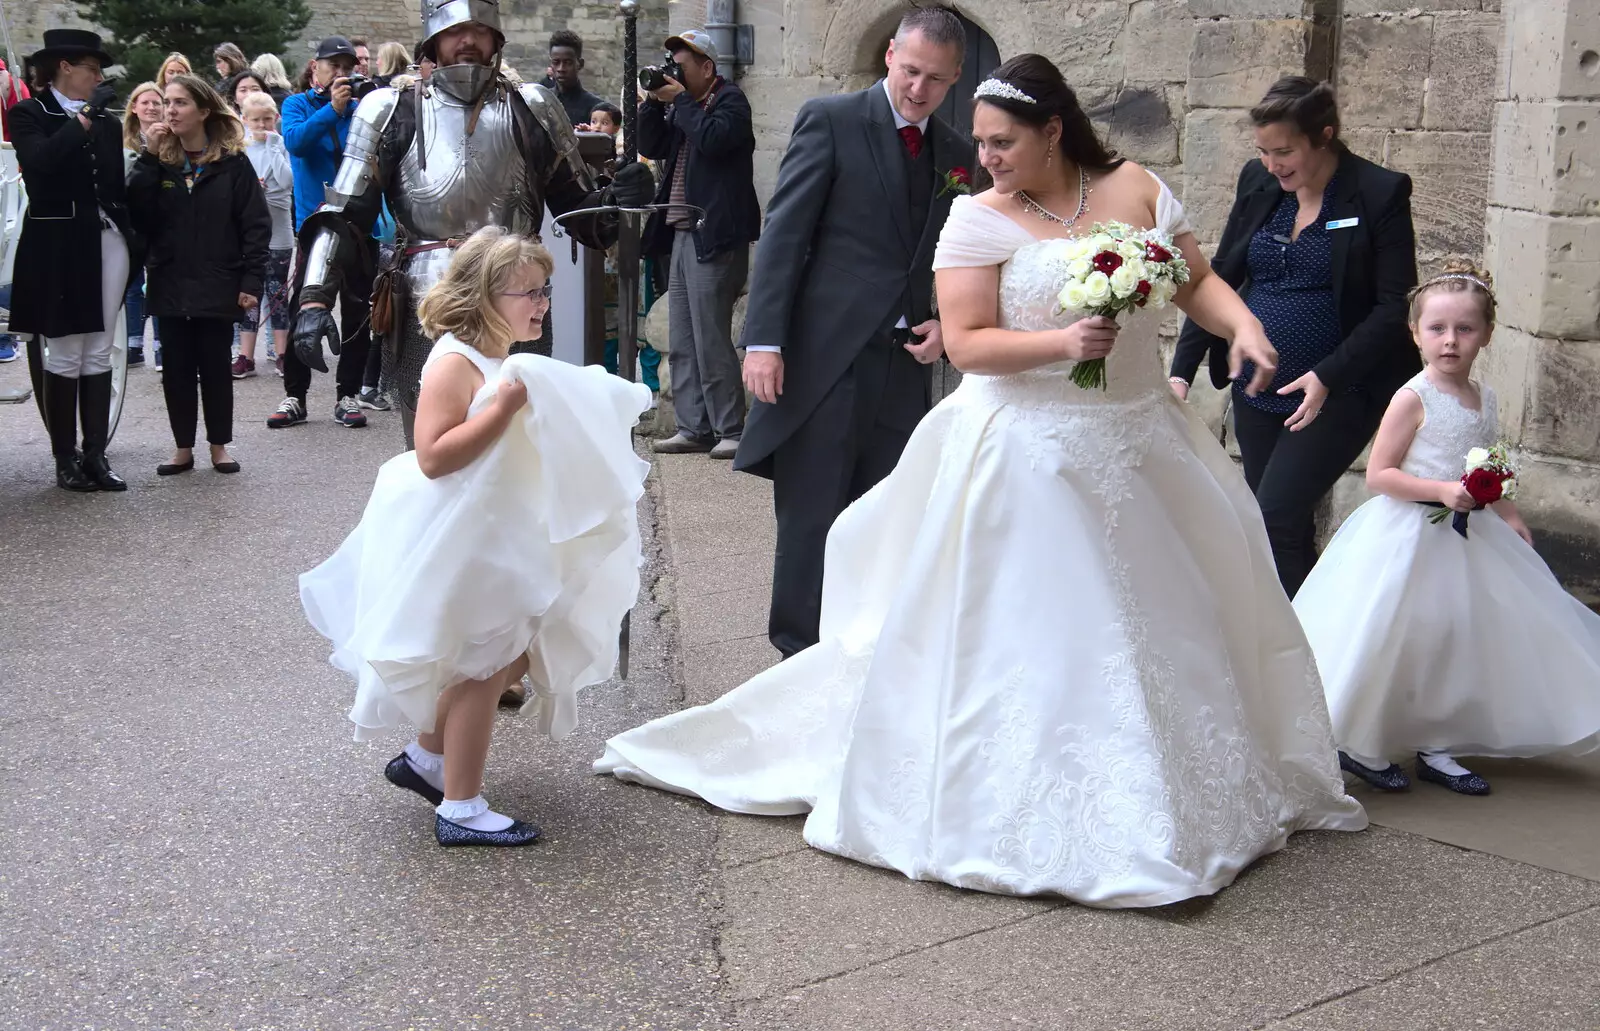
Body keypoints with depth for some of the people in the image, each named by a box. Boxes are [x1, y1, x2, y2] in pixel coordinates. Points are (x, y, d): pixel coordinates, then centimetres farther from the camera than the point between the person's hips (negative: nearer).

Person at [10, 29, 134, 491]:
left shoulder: (108, 122, 12)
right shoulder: (29, 115, -1)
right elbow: (39, 162, -20)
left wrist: (132, 244, 8)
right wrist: (85, 118, -17)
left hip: (107, 243, 4)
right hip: (59, 247, -4)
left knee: (99, 354, 5)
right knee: (65, 356, -2)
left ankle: (95, 454, 8)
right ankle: (65, 460, 4)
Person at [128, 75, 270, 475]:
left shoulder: (232, 163, -3)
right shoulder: (159, 161, 5)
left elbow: (255, 225, -5)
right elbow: (138, 214, -8)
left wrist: (251, 281, -11)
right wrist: (150, 158, -12)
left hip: (217, 287, -3)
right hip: (171, 285, 3)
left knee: (215, 366, 7)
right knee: (177, 368, 7)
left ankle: (219, 445, 18)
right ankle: (183, 447, 16)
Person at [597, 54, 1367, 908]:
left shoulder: (1136, 189, 5)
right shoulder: (980, 220, -7)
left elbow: (1198, 281, 7)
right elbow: (966, 343, -13)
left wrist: (1244, 326, -13)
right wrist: (1063, 343, -26)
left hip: (1140, 444, 5)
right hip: (1029, 455, -5)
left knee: (1161, 622, 14)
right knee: (1028, 636, -2)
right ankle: (1017, 815, 12)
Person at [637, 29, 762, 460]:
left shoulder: (730, 100, -4)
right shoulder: (682, 106, 19)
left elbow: (713, 138, -21)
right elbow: (651, 147, 14)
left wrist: (680, 100, -11)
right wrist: (655, 101, 3)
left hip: (715, 237, -9)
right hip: (683, 234, 9)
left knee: (711, 342, -9)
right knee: (682, 345, 8)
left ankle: (730, 431, -4)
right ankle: (694, 428, 13)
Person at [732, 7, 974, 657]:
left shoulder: (957, 155, 14)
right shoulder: (830, 121, -1)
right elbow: (783, 234, -7)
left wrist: (947, 324, 1)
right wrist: (763, 340, -14)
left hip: (905, 364, 5)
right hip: (826, 356, -5)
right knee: (810, 519, 1)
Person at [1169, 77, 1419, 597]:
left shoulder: (1381, 194, -9)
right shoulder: (1257, 182, 5)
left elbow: (1395, 307, -11)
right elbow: (1220, 277, 9)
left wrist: (1328, 376, -20)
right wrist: (1182, 368, -1)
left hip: (1338, 394, -5)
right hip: (1258, 391, 5)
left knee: (1277, 518, -14)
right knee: (1285, 530, 10)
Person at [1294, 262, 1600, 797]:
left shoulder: (1484, 398, 7)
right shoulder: (1413, 399, -15)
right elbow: (1378, 474, -16)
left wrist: (1509, 514, 11)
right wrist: (1442, 491, -24)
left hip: (1467, 538, 7)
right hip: (1410, 536, -7)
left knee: (1456, 642, 11)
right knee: (1390, 644, -2)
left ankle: (1435, 747, 25)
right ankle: (1360, 746, 14)